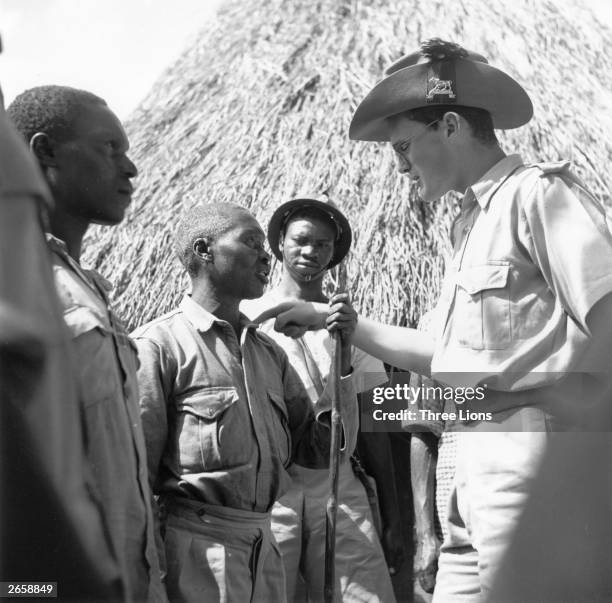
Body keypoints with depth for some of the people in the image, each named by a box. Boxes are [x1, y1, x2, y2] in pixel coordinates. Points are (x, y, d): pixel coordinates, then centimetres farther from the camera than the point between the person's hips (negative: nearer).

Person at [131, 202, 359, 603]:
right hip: (195, 557, -6)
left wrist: (340, 361, -2)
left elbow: (322, 450, 11)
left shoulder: (269, 352, 12)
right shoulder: (158, 345, -8)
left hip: (265, 551, 7)